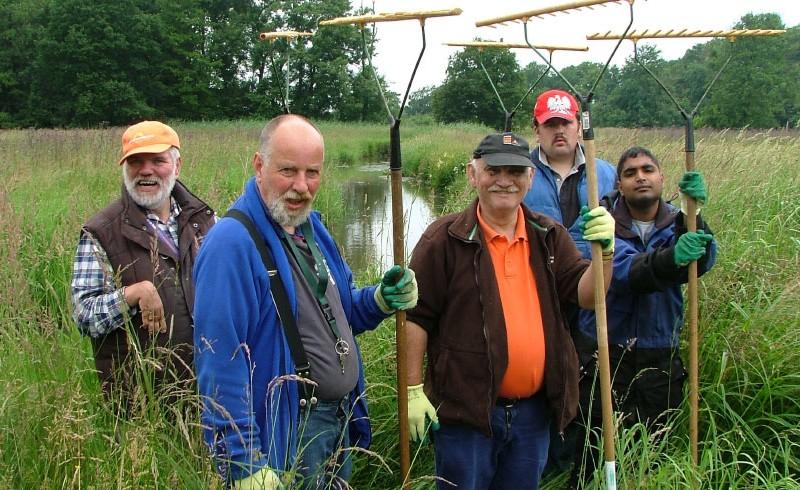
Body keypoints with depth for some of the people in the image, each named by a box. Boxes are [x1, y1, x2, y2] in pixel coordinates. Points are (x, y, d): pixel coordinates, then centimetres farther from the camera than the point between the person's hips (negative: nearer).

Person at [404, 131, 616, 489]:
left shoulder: (549, 236, 7)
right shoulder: (445, 239, -8)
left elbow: (587, 296, 1)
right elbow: (415, 317, -7)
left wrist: (604, 251, -16)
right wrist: (413, 389, -9)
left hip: (535, 410, 5)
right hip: (466, 411, -4)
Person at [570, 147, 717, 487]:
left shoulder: (677, 223, 3)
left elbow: (703, 262, -17)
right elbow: (627, 271, -25)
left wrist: (695, 214, -35)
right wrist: (671, 257, -44)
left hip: (660, 357, 3)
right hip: (604, 353, -3)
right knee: (594, 447, 2)